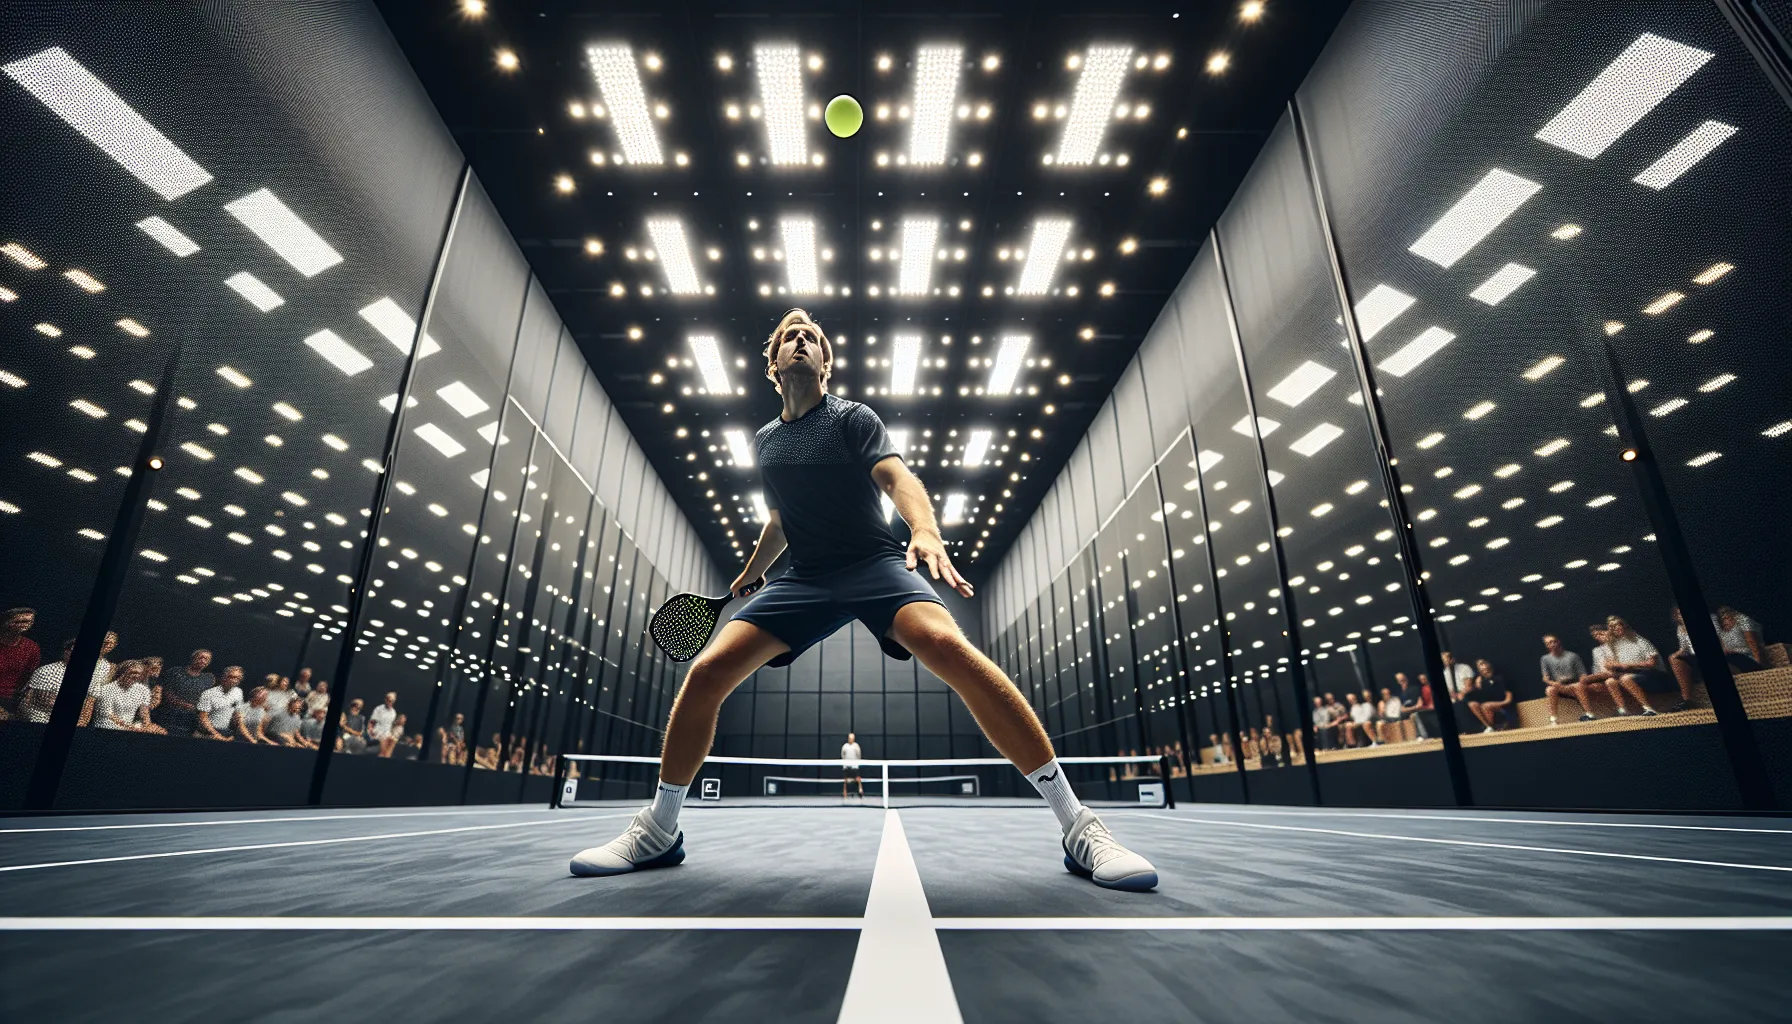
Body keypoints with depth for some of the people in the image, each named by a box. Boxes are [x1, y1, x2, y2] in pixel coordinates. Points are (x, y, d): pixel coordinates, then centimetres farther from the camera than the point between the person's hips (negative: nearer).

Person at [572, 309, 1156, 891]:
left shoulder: (854, 418, 2)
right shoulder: (764, 442, 17)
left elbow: (896, 477, -16)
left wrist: (926, 529, -36)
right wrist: (749, 574, 32)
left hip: (876, 565, -4)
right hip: (804, 579, 5)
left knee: (948, 646, -34)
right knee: (706, 673, -13)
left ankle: (1078, 827, -27)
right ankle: (657, 832, 9)